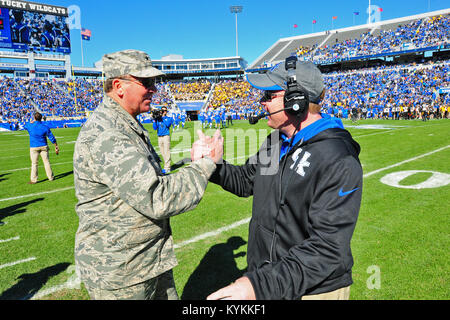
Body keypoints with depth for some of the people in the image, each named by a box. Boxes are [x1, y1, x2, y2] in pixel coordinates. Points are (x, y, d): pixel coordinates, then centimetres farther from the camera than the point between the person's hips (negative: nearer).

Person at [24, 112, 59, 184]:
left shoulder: (30, 126, -6)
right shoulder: (45, 127, -4)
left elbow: (24, 126, 20)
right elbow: (52, 138, -3)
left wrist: (32, 122, 24)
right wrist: (56, 146, 4)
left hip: (34, 147, -1)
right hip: (43, 146, 1)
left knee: (34, 164, 3)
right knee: (46, 161, 9)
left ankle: (33, 180, 6)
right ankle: (51, 177, 16)